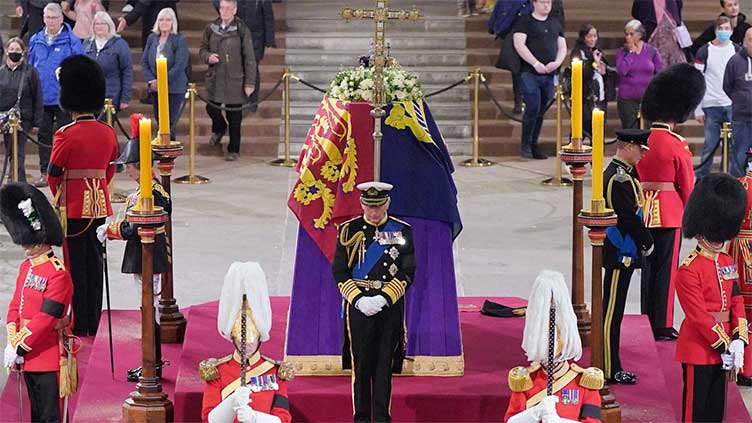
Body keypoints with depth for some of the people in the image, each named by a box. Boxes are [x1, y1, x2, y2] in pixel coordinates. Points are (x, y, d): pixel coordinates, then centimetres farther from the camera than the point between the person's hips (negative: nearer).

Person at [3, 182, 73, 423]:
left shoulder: (58, 274, -17)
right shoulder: (26, 267, 10)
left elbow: (45, 319, -20)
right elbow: (15, 306, 10)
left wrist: (19, 348, -17)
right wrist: (12, 344, -2)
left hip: (49, 358, -8)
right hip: (28, 356, 8)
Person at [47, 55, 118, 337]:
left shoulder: (65, 135, -14)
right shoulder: (108, 133, 2)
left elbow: (54, 174, -7)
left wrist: (59, 198, 11)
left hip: (73, 208, -5)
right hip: (100, 206, 5)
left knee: (75, 266, 1)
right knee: (95, 263, 11)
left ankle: (80, 326, 3)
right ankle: (94, 323, 16)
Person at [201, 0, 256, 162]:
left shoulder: (242, 30, -6)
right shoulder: (211, 29, 5)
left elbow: (249, 59, -5)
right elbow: (203, 49, 16)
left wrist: (250, 83, -7)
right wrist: (208, 56, -9)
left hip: (235, 81, -3)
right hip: (215, 80, 3)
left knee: (235, 118, 3)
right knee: (211, 108, 2)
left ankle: (234, 150, 18)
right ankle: (219, 129, 37)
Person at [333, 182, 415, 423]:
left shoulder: (402, 231, 2)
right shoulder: (349, 230, 2)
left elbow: (407, 274, 0)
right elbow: (339, 272, 0)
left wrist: (383, 298, -13)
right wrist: (359, 299, -12)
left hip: (390, 307, 0)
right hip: (358, 306, 0)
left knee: (385, 365, 3)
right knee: (360, 364, 3)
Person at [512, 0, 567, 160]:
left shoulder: (556, 23, 17)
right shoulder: (524, 22, 1)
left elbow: (562, 47, 17)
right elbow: (519, 44, -10)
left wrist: (556, 63, -4)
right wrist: (536, 63, -17)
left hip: (549, 75, 5)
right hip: (530, 73, -5)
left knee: (541, 111, 7)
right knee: (533, 108, -14)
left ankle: (533, 145, 14)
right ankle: (525, 145, -2)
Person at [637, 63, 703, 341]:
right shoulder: (677, 145, -14)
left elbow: (634, 177, 9)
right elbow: (687, 186, -7)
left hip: (644, 210, 5)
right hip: (670, 211, -5)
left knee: (648, 264, 15)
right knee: (666, 268, 2)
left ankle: (650, 317, 24)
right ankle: (663, 327, 6)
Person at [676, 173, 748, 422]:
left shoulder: (728, 263, 9)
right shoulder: (688, 270, -17)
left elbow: (737, 302, 7)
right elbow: (698, 315, -19)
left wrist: (738, 341, -6)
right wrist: (724, 345, -17)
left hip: (723, 348, 8)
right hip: (699, 349, -7)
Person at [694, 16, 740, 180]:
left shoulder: (738, 51, 8)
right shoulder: (704, 52, 1)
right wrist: (698, 110, -4)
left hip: (733, 106, 2)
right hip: (711, 106, -2)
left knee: (735, 144, 1)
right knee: (710, 145, 0)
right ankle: (700, 178, 11)